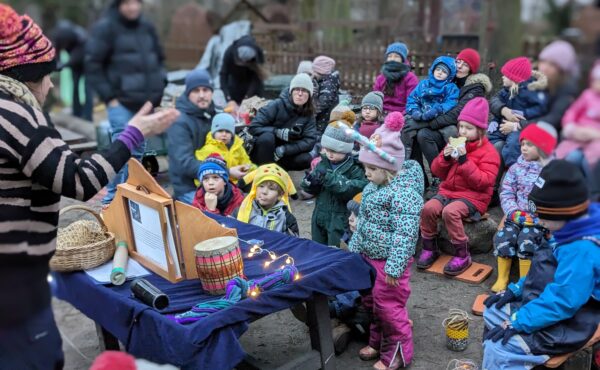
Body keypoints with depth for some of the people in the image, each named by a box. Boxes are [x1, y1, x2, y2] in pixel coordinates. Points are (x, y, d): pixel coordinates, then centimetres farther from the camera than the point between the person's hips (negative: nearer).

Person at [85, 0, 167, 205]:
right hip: (121, 101, -6)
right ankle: (113, 196, -3)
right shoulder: (105, 27, -6)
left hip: (145, 101, 6)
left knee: (137, 150, 13)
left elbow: (158, 59, 24)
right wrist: (108, 96, -11)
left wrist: (159, 86, 11)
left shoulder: (147, 27, 12)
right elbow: (93, 65, -7)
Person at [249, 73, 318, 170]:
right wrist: (280, 132, -30)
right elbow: (253, 128, -18)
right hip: (261, 155, -3)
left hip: (282, 155, 3)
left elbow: (310, 141, -16)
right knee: (267, 137, -33)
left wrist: (283, 150, -28)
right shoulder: (277, 105, -15)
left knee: (306, 159, -23)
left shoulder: (309, 114, -5)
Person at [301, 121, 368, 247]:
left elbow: (355, 191, -26)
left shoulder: (355, 169, -12)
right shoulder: (323, 163, 4)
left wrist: (332, 179, -34)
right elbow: (312, 190, 8)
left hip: (341, 221, -6)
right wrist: (310, 181, -16)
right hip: (320, 216, 6)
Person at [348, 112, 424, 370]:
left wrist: (394, 267, -26)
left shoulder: (404, 192, -24)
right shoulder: (373, 186, 5)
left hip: (388, 260, -9)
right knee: (371, 302, 20)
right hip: (368, 257, 9)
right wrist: (354, 249, 17)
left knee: (389, 306, 3)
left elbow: (405, 233, -26)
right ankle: (378, 342, 39)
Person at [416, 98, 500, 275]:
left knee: (450, 211, -33)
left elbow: (484, 182, -17)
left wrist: (464, 161, -22)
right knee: (429, 208, -23)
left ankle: (463, 255, -18)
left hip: (473, 196, -5)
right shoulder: (454, 144, 13)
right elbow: (437, 172, 13)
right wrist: (445, 158, -8)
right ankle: (429, 248, -4)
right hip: (448, 191, 6)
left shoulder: (488, 151, -5)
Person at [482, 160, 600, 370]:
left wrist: (518, 322, -27)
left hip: (564, 326, -11)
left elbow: (561, 301, -32)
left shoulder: (582, 250, -31)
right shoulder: (569, 231, 1)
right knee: (492, 311, 18)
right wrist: (517, 289, 6)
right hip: (546, 305, 11)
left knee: (499, 349, -22)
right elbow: (543, 271, 14)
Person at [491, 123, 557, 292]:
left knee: (526, 239, -27)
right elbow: (506, 193, 5)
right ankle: (502, 278, -4)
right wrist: (514, 212, -12)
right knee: (503, 237, -20)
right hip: (518, 215, 3)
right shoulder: (516, 168, 8)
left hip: (540, 219, -3)